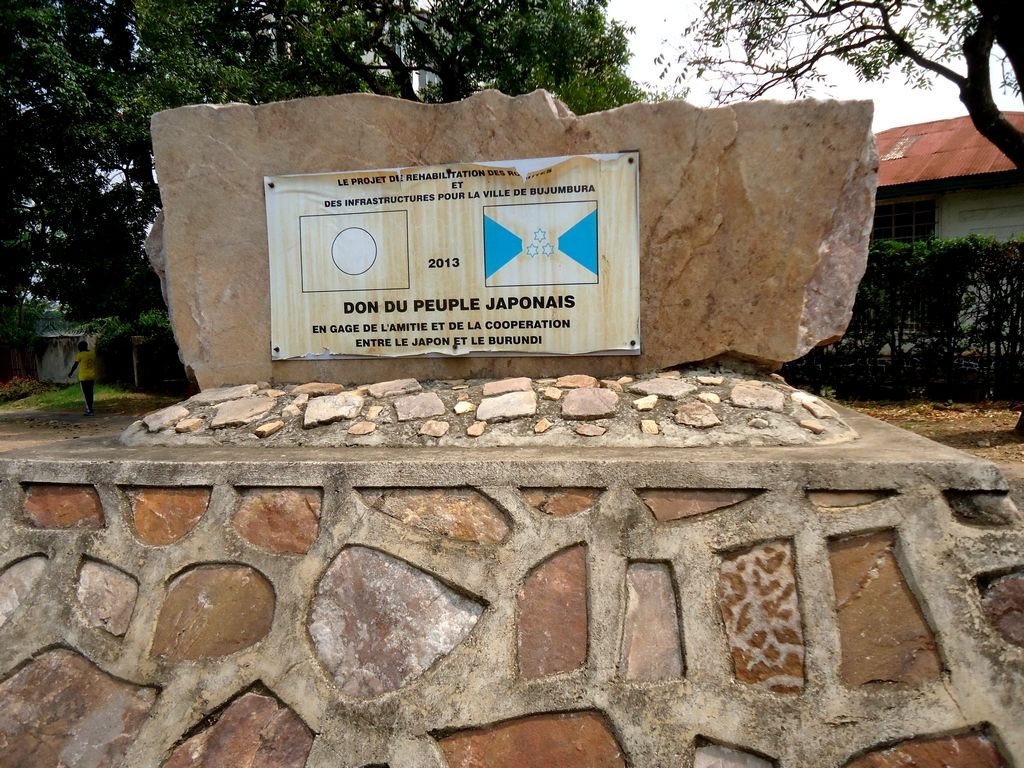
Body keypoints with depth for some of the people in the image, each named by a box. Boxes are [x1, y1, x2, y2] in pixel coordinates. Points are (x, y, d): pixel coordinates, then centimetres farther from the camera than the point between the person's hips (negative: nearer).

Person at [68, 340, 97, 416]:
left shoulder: (80, 355, -8)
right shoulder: (93, 354, 5)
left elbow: (75, 365, 0)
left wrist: (70, 372, 15)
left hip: (83, 377, -5)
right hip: (92, 376, 5)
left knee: (86, 394, -2)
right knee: (90, 393, 13)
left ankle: (89, 411, -6)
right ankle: (89, 408, 19)